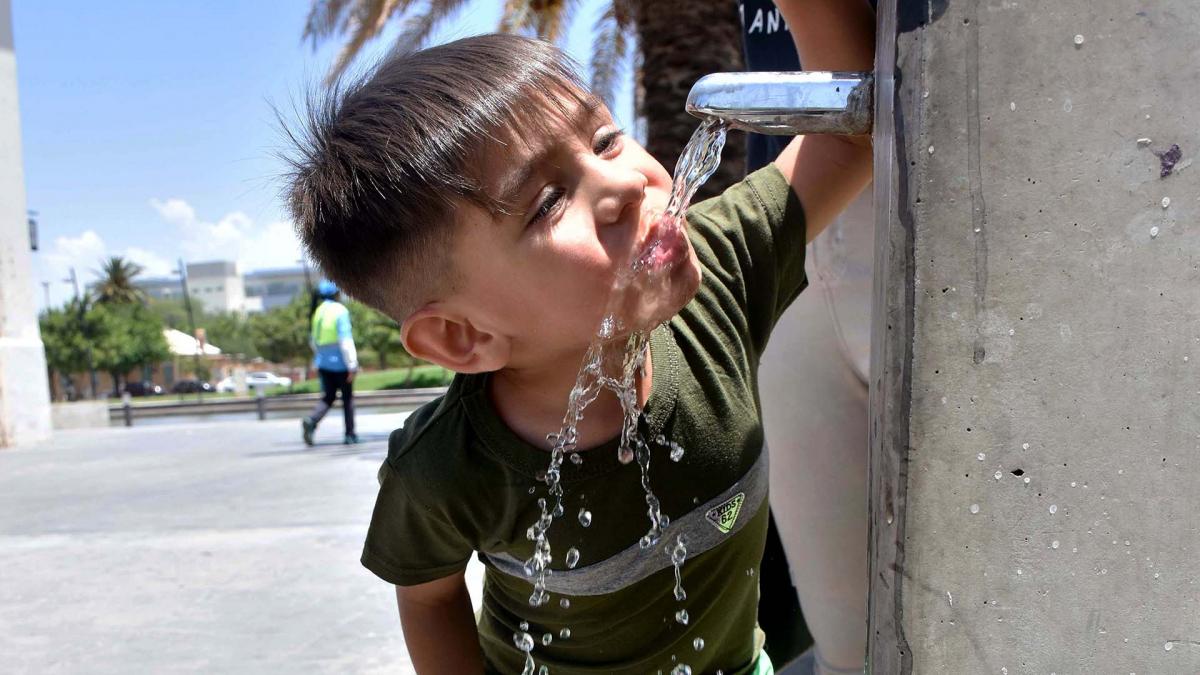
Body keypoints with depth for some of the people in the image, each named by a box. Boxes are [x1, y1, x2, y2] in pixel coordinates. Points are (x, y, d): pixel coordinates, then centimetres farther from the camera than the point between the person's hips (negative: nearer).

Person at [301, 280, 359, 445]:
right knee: (347, 399, 8)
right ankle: (350, 435, 12)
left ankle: (311, 420, -14)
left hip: (323, 363, 6)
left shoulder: (318, 311, 7)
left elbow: (313, 340, 15)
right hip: (340, 363, -5)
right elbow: (346, 340, -19)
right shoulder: (340, 311, -13)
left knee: (327, 397, 11)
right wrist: (352, 365, -18)